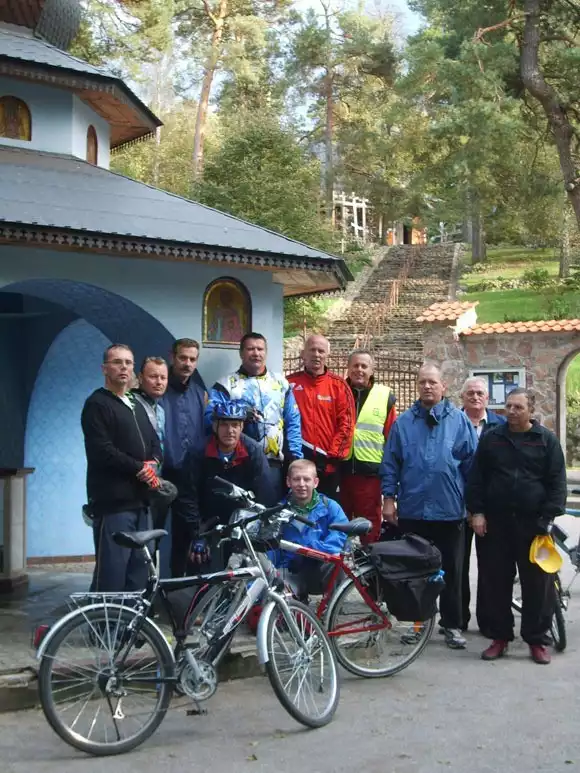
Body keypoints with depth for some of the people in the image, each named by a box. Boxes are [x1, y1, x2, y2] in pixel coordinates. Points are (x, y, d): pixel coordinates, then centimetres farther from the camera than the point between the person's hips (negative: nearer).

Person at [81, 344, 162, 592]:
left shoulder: (137, 406, 22)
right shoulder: (97, 404, -5)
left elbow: (154, 441, 20)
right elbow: (102, 451, -16)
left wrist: (152, 463, -3)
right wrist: (139, 468, -11)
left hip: (139, 500, 8)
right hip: (113, 501, -8)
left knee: (138, 567, 10)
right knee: (112, 571, -10)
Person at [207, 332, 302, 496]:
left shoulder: (281, 383, 14)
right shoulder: (226, 384, 4)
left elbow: (293, 423, 12)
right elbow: (210, 418, -8)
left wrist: (296, 458, 4)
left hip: (273, 464, 3)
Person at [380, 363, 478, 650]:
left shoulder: (459, 420, 1)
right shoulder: (403, 422, 5)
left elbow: (471, 463, 3)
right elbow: (390, 463, 5)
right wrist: (389, 498, 0)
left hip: (450, 511, -1)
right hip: (411, 511, 1)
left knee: (451, 571, 7)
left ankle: (452, 625, 18)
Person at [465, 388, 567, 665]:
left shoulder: (547, 440, 2)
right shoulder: (491, 438, 6)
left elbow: (557, 483, -1)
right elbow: (476, 478, 7)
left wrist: (549, 518, -9)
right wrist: (477, 512, -2)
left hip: (533, 523, -2)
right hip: (495, 522, 2)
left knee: (537, 583, 2)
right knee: (495, 582, 5)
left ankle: (537, 640, 14)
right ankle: (500, 637, 18)